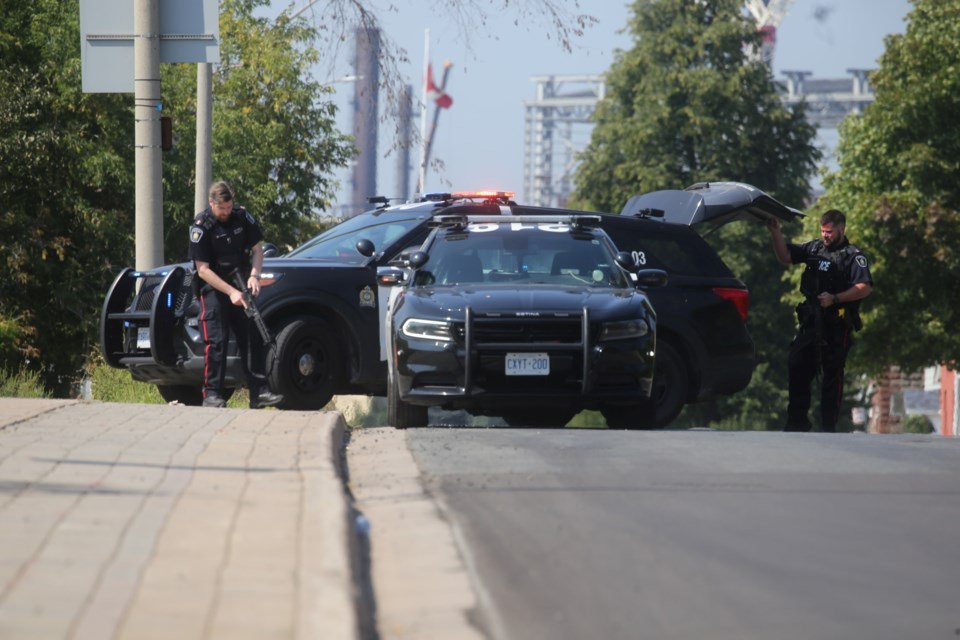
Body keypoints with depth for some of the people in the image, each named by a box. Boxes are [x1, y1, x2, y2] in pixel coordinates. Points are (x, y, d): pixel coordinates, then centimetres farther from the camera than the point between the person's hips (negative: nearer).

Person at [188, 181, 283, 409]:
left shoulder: (242, 217, -2)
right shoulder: (201, 226, -14)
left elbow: (257, 250, 5)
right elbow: (203, 270, -16)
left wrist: (254, 275, -15)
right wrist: (231, 292, -25)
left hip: (241, 286, 4)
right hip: (214, 289, -4)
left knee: (252, 339, -1)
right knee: (217, 341, -13)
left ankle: (259, 392, -1)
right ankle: (212, 394, -12)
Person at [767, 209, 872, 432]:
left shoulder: (853, 256, -4)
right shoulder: (814, 248, 13)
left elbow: (864, 288, -14)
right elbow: (785, 257, 15)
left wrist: (835, 299, -21)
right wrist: (776, 234, 0)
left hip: (837, 326, -5)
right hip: (810, 321, 5)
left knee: (832, 376, 0)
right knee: (797, 368, 2)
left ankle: (828, 427, 4)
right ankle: (797, 421, 12)